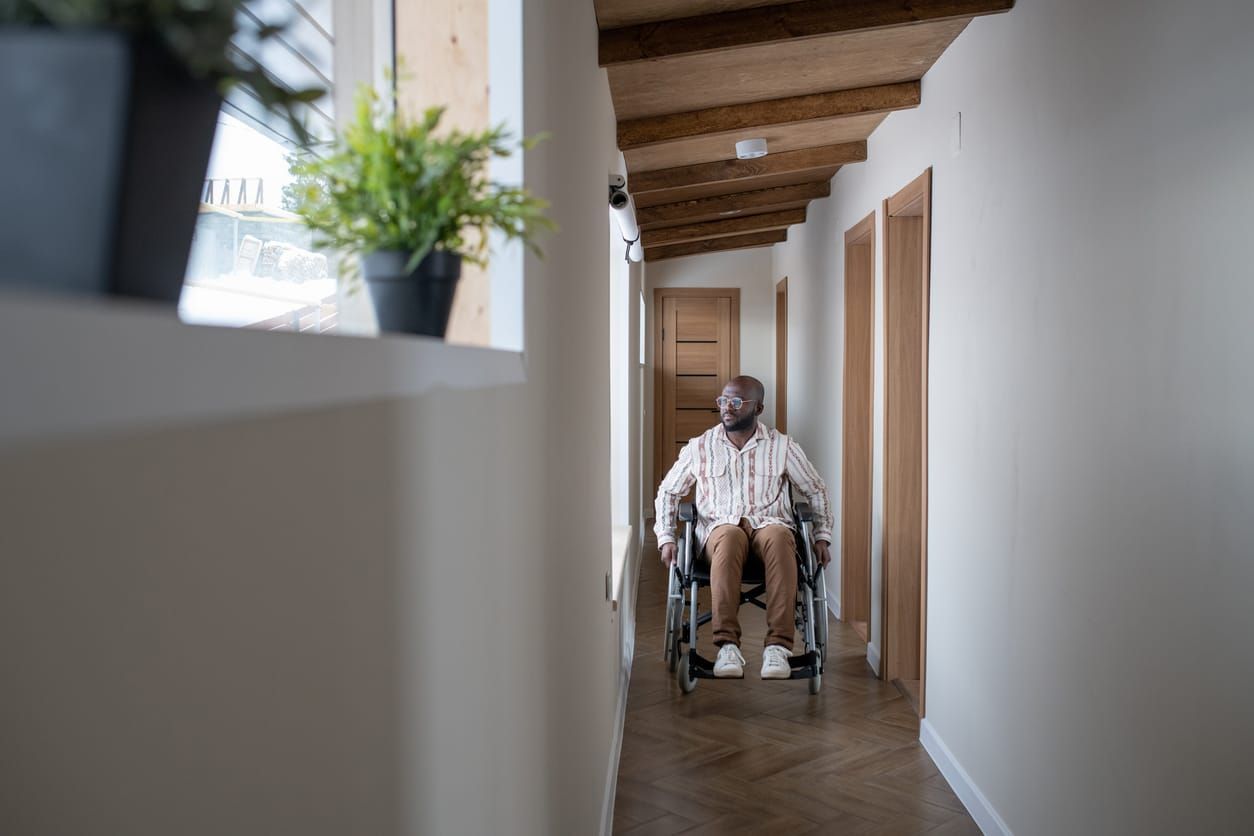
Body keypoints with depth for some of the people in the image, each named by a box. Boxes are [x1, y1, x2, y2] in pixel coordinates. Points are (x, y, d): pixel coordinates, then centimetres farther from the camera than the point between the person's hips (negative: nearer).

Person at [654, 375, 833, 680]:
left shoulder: (782, 446, 8)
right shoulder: (700, 447, 9)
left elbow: (816, 491, 19)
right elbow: (668, 491, 18)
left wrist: (822, 537, 8)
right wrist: (666, 538, 4)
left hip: (769, 524, 0)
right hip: (721, 526, 0)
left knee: (779, 537, -38)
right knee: (729, 537, -39)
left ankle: (777, 646, -41)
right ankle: (727, 645, -41)